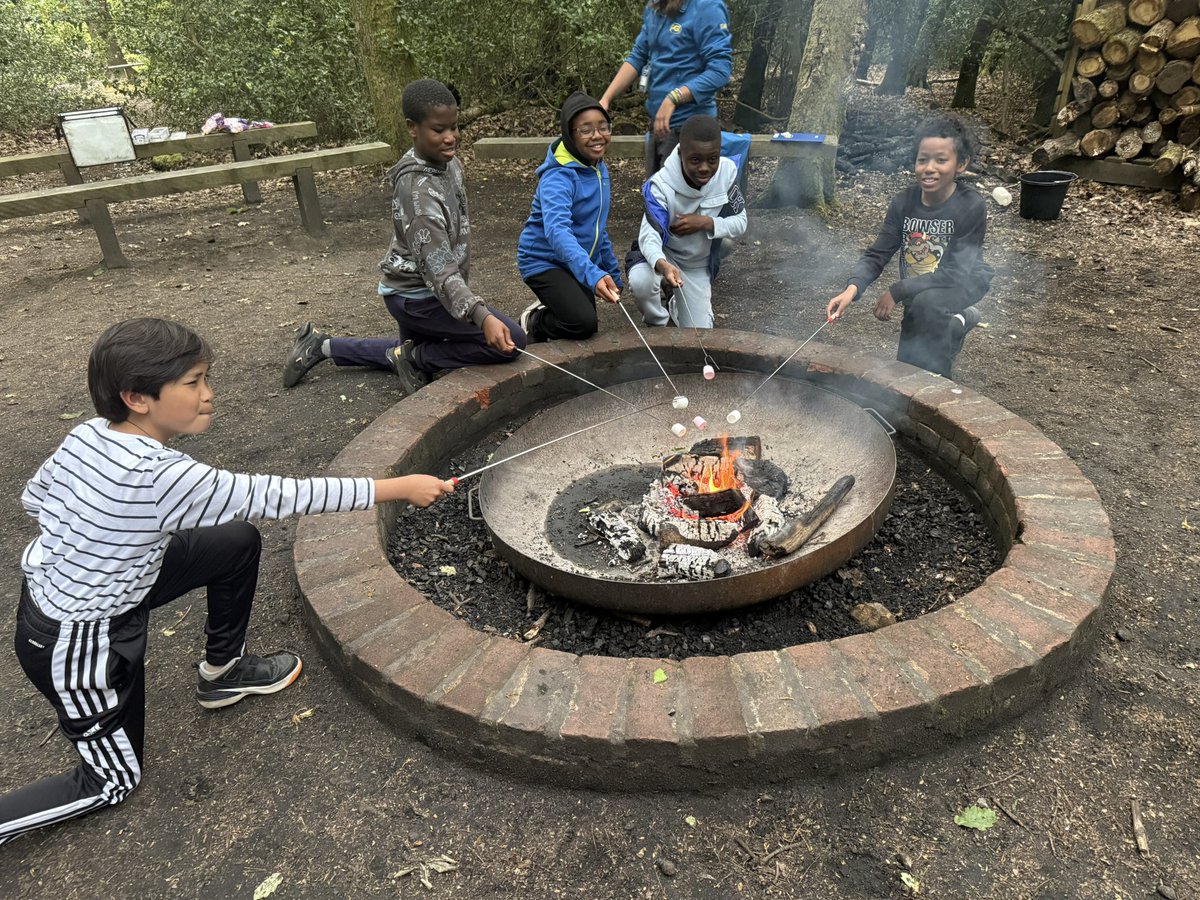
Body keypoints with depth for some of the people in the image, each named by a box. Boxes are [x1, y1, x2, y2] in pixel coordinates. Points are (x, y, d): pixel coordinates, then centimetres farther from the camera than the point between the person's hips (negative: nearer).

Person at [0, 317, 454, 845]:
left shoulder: (87, 435, -11)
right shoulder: (161, 477, -35)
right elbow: (275, 498, -32)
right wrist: (399, 488, -28)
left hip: (49, 588, 8)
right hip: (77, 644, -8)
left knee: (239, 543, 6)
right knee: (114, 780, 13)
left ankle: (223, 671, 25)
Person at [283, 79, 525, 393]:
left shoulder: (448, 163, 0)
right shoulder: (418, 190, -28)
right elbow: (438, 270, -35)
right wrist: (482, 316, -48)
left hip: (412, 290, 9)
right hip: (418, 297, -9)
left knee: (412, 354, 33)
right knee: (511, 341, -17)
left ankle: (322, 346, 31)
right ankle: (414, 357, -4)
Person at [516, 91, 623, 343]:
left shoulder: (599, 168, 1)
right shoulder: (558, 178, -27)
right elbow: (557, 231, -44)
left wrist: (613, 272, 13)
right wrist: (593, 275, -58)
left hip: (578, 263, 8)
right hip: (544, 261, -8)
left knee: (585, 321, 18)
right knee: (583, 324, -26)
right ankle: (534, 323, 1)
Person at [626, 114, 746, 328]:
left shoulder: (727, 172, -18)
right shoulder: (662, 185, -29)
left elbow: (740, 223, -9)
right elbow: (650, 236, -40)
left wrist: (706, 223, -29)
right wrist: (663, 265, -62)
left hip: (699, 265, 4)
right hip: (662, 255, -3)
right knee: (640, 281, -38)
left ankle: (674, 301, 38)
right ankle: (657, 323, -3)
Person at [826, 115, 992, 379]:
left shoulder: (971, 206, -25)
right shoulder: (904, 202, -15)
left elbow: (954, 273, -28)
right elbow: (877, 255, -15)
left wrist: (896, 291, -32)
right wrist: (852, 288, -35)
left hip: (965, 284, -5)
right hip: (917, 290, 5)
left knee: (926, 302, -38)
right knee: (908, 366, 10)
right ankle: (956, 324, 37)